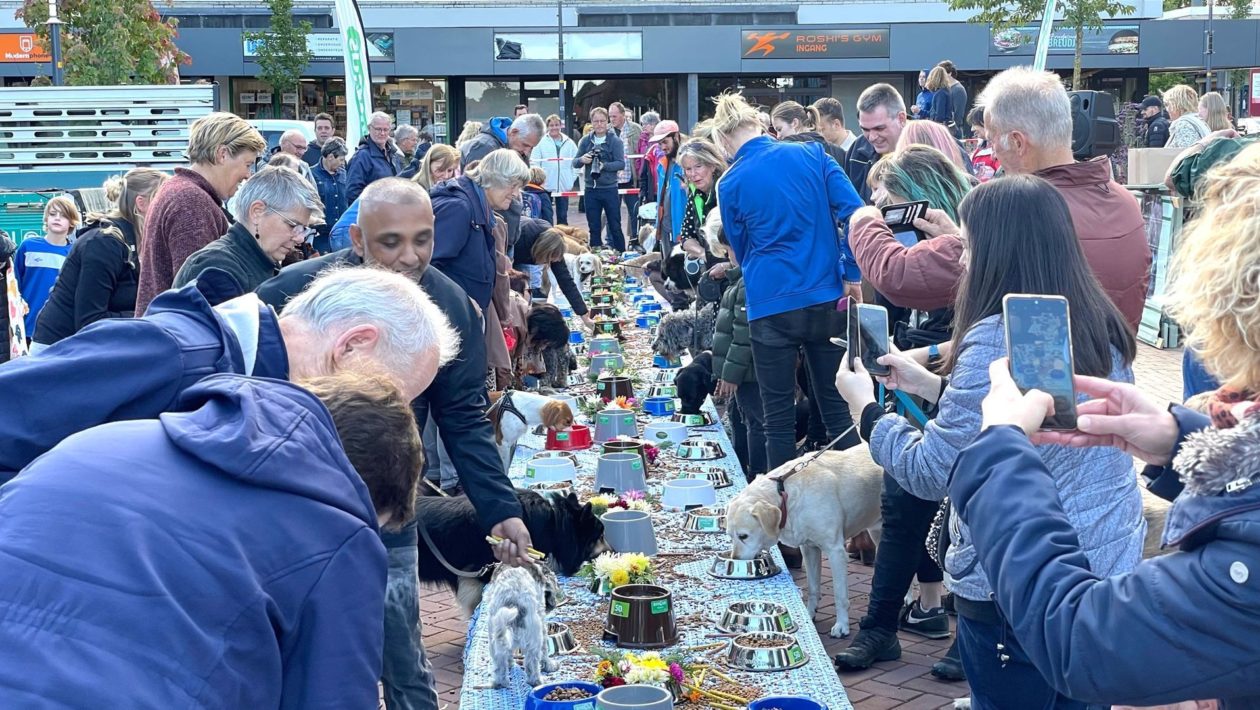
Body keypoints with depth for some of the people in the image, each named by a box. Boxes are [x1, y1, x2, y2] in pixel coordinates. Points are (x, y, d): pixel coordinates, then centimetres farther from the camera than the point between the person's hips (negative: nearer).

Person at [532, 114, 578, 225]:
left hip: (564, 186, 3)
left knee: (563, 216, 9)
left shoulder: (569, 143, 7)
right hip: (545, 186, -3)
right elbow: (534, 162, -4)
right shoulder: (541, 142, -3)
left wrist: (572, 178, 3)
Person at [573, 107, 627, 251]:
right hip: (591, 190, 3)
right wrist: (581, 160, -16)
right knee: (594, 227, 9)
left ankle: (620, 254, 10)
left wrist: (604, 166, -25)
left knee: (615, 225, 3)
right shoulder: (586, 141, 6)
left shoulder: (615, 141, -3)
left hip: (609, 189, -3)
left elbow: (621, 163, -10)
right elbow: (575, 163, 6)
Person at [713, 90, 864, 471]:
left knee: (779, 417, 7)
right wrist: (852, 275, 0)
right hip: (827, 299, 3)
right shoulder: (811, 154, 1)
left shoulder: (731, 183, -4)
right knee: (838, 408, 11)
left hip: (771, 307, -2)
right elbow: (854, 212, -6)